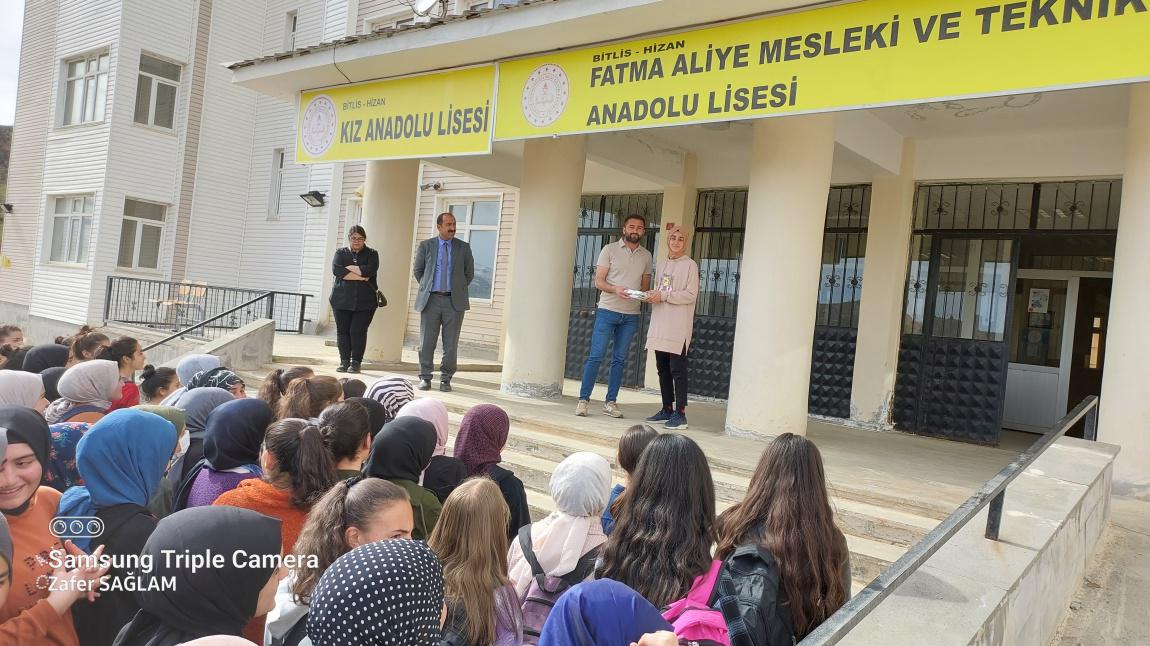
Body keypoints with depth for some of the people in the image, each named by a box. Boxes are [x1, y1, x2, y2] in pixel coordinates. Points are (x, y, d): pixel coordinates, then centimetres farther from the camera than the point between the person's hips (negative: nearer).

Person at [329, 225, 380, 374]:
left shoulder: (371, 254, 8)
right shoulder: (341, 253, 11)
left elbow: (370, 270, -11)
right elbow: (336, 270, -8)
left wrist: (348, 268, -6)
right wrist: (360, 276, -13)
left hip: (364, 301, -2)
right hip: (342, 299, 2)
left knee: (358, 331, -6)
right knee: (342, 331, 3)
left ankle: (356, 362, 4)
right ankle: (344, 361, 13)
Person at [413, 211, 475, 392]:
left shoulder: (463, 247, 7)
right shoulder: (426, 246, 7)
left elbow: (469, 273, 14)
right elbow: (417, 270, 15)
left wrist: (458, 289, 10)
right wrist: (425, 287, 10)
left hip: (454, 301, 0)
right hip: (430, 299, 0)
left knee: (451, 343, 1)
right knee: (426, 342, 3)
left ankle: (446, 379, 10)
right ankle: (425, 377, 13)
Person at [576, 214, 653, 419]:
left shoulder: (646, 256, 12)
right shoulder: (610, 250, 1)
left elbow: (645, 285, 18)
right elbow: (599, 281, -3)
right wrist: (615, 289, -22)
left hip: (631, 315, 4)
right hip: (607, 311, -3)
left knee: (619, 359, 7)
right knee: (596, 356, -6)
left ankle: (610, 402, 13)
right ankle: (583, 399, 0)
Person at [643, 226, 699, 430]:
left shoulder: (690, 265, -2)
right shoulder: (661, 265, 18)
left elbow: (691, 295, -10)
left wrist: (663, 295, -14)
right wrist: (652, 296, 4)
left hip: (679, 326, -7)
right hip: (660, 325, 7)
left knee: (677, 369, -8)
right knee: (662, 368, 9)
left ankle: (680, 414, -7)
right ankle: (667, 409, 19)